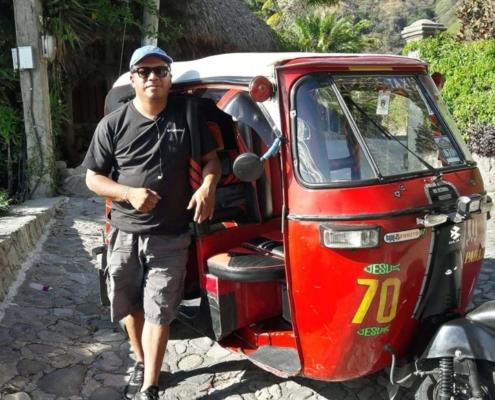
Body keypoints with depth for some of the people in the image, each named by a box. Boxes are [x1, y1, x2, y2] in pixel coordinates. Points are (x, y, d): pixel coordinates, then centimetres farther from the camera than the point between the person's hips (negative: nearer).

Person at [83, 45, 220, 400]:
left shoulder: (187, 115, -2)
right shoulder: (113, 125, -4)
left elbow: (211, 158, 6)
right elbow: (93, 178, 1)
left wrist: (207, 188, -16)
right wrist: (129, 193, -17)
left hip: (171, 237, -1)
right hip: (125, 233, 2)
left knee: (158, 313, 1)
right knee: (131, 307, 18)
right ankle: (142, 362, 42)